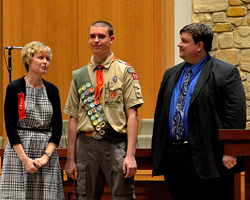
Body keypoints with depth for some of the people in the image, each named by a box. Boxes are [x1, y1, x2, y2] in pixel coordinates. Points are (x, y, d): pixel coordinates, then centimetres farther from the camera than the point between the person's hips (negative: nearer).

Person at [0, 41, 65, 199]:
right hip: (19, 150, -3)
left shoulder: (52, 90, 9)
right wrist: (25, 159, -13)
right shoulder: (14, 88, -2)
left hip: (47, 150, 3)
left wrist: (46, 156, -8)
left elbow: (58, 126, 6)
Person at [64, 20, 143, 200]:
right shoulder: (79, 75, 12)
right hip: (86, 143, 3)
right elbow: (74, 119, 12)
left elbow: (132, 114, -3)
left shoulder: (125, 71, 3)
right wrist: (70, 159, 7)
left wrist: (130, 154, -12)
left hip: (116, 143, -3)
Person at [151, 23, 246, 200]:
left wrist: (230, 152, -17)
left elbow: (236, 116, -10)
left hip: (208, 159, -6)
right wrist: (157, 152, 12)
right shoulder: (171, 74, 17)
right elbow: (160, 113, 18)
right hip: (172, 157, 6)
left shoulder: (226, 73, -4)